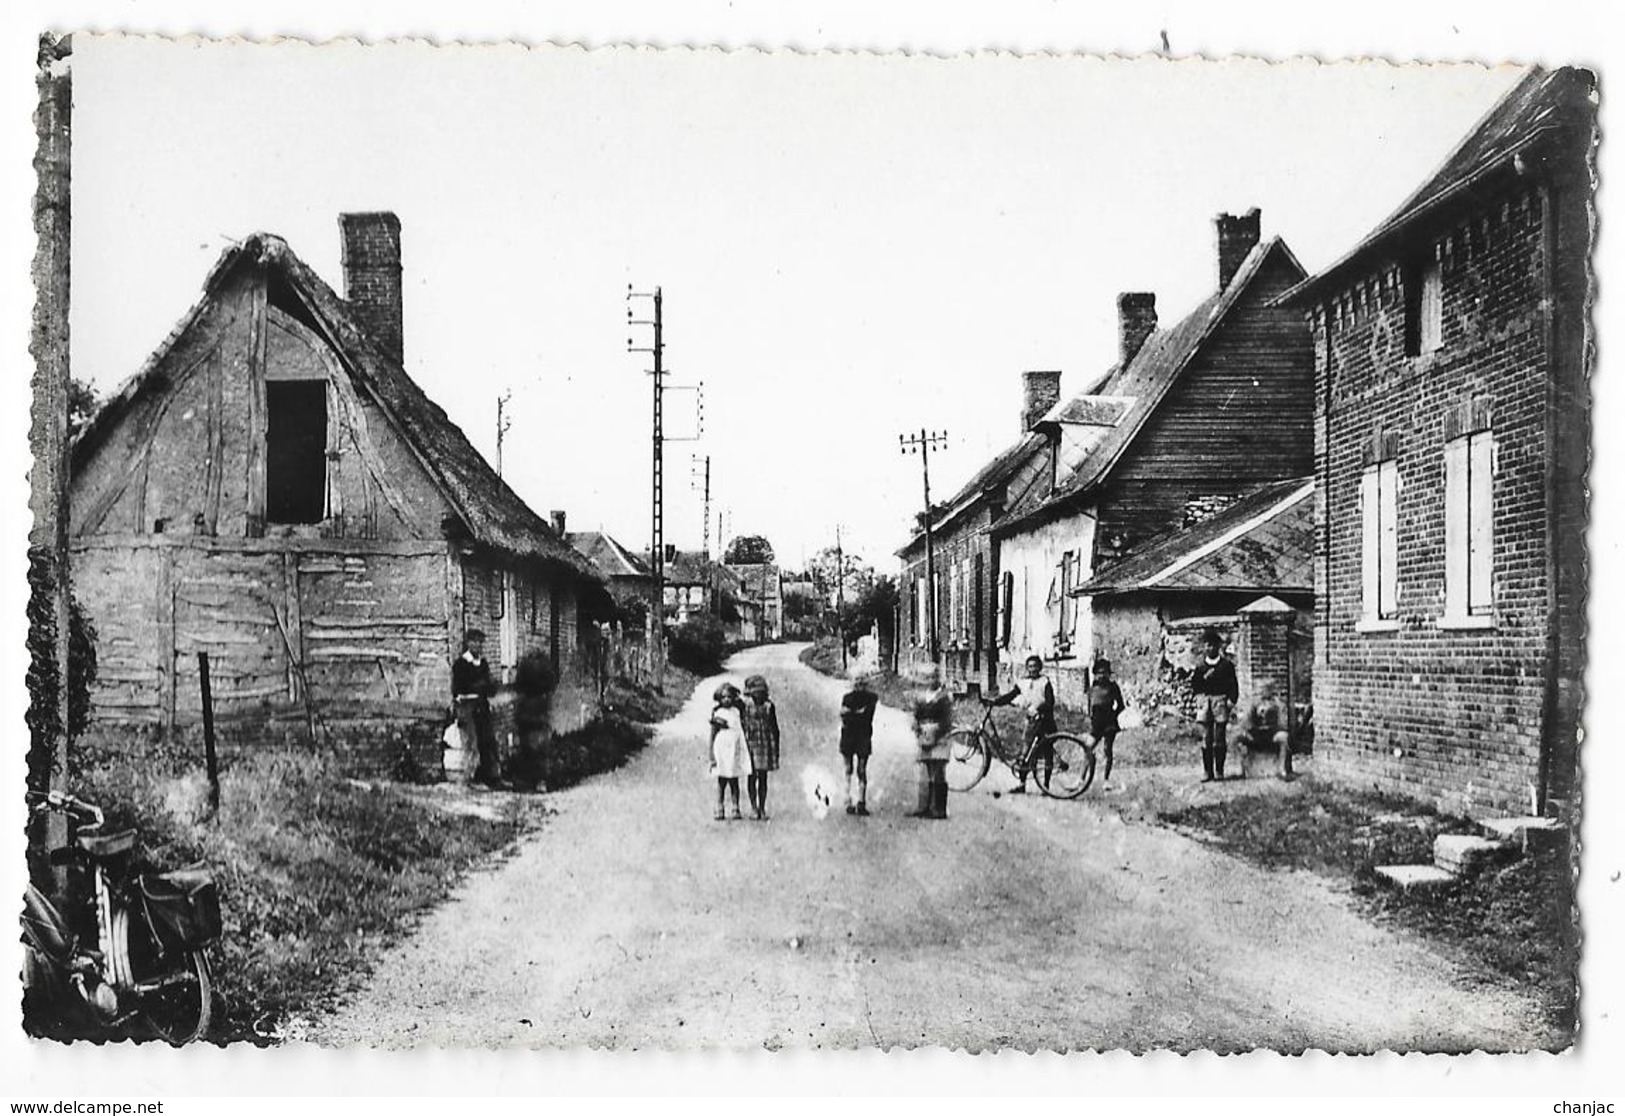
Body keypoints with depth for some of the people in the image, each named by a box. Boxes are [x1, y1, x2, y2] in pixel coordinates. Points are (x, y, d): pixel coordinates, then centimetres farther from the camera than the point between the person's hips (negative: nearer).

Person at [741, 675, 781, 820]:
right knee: (752, 776, -1)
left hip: (766, 743, 2)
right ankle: (753, 807, 7)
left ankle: (762, 809, 9)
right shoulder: (745, 706, -3)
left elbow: (775, 728, 10)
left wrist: (776, 748, 8)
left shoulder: (769, 705, 4)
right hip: (750, 743, -2)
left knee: (763, 777, 5)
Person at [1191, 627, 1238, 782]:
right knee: (1206, 738, -1)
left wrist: (1231, 700, -8)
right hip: (1204, 700, 2)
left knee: (1219, 738, -2)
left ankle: (1219, 771, 5)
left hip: (1220, 700, -2)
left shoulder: (1227, 665, 7)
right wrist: (1204, 678, -5)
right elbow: (1194, 686, 9)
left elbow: (1233, 686, 4)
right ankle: (1207, 772, 3)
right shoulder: (1200, 666, 12)